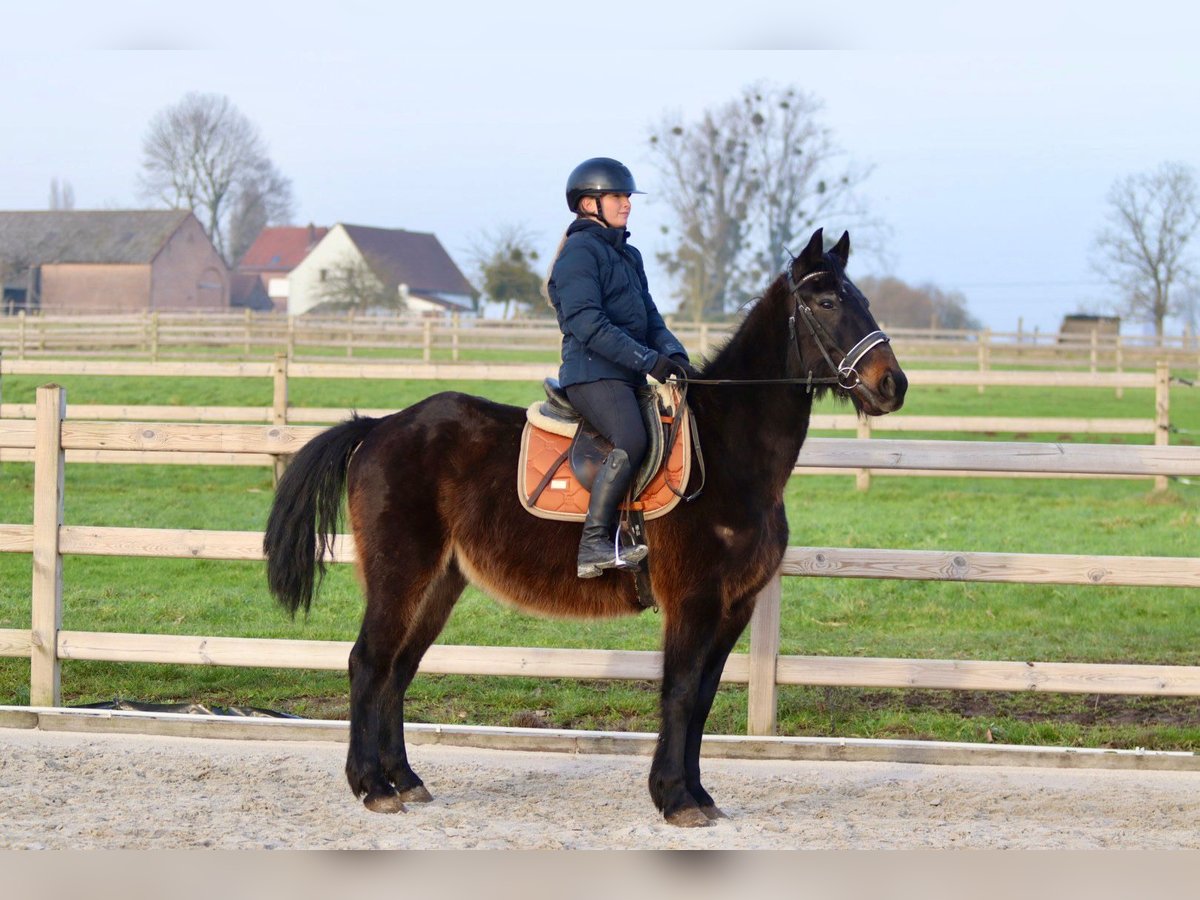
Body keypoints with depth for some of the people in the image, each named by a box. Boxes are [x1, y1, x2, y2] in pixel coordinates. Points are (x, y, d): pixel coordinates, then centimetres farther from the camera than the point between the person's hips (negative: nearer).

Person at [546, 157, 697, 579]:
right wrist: (648, 359, -20)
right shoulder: (580, 252, -6)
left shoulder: (628, 255, 23)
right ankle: (594, 544, -30)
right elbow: (587, 323, -17)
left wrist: (672, 353, -1)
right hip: (592, 373, -10)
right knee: (631, 442, -30)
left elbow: (650, 317, 21)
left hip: (627, 375, 10)